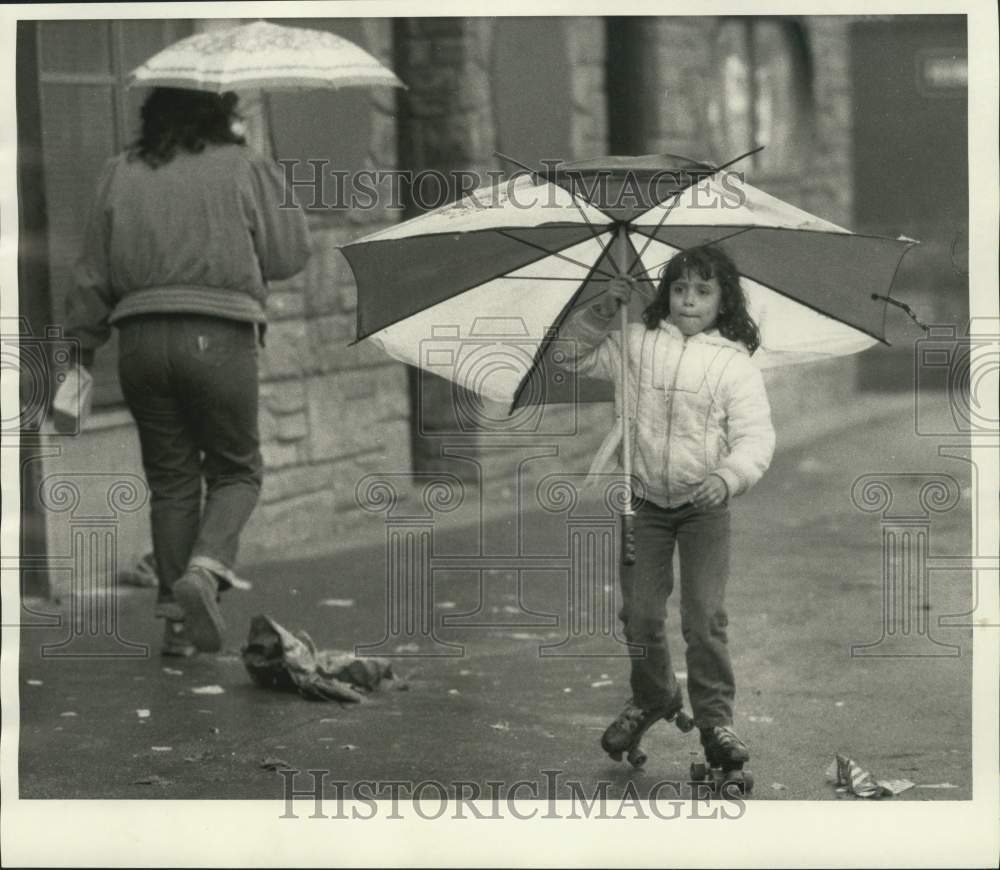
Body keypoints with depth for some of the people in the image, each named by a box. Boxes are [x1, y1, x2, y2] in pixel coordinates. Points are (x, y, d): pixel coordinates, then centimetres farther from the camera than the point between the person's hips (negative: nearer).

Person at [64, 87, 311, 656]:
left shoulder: (121, 175, 10)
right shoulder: (246, 169, 1)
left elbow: (94, 274, 10)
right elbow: (289, 257, 3)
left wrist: (84, 341, 19)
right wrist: (276, 190, 15)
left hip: (142, 338, 3)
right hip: (220, 337, -3)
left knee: (171, 480, 11)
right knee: (236, 470, 12)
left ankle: (178, 621, 11)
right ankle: (206, 568, -14)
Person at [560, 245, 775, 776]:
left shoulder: (735, 362, -8)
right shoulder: (638, 342, 1)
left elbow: (755, 436, -15)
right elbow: (575, 357, 11)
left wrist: (728, 476, -34)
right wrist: (601, 312, -6)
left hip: (704, 505, -3)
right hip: (645, 500, 3)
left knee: (705, 616, -8)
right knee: (640, 613, 8)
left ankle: (715, 716, 6)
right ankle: (651, 699, 31)